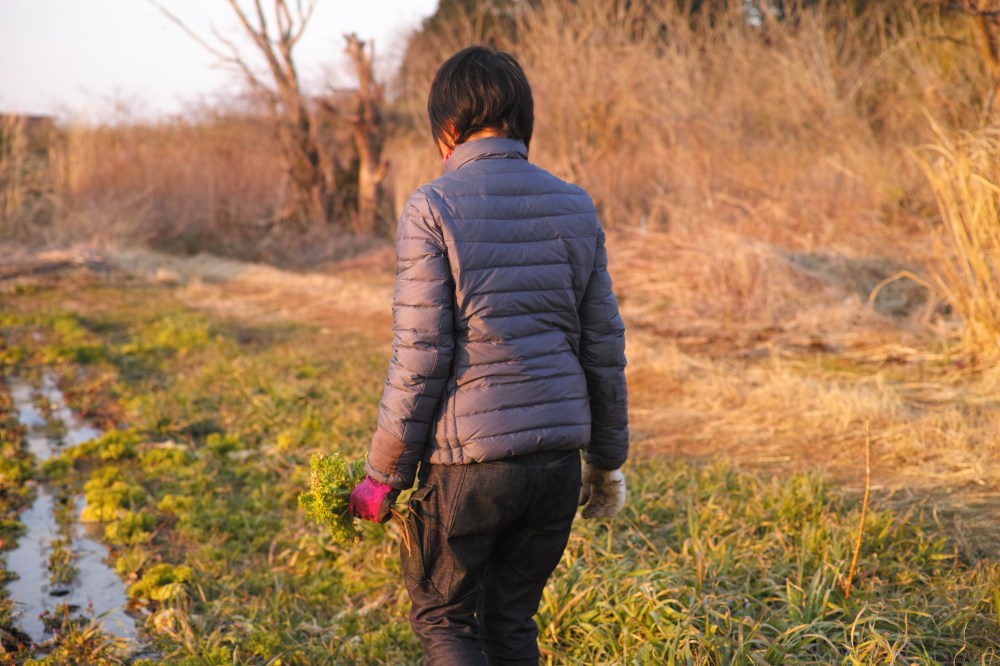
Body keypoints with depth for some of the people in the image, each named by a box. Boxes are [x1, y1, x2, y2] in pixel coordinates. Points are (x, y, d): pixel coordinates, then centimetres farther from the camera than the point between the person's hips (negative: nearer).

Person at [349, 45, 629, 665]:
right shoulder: (574, 207, 6)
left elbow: (421, 358, -13)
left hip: (466, 460, -5)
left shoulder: (432, 209, -9)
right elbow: (604, 346, 8)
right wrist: (608, 458, 18)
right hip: (557, 458, 5)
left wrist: (384, 473, -3)